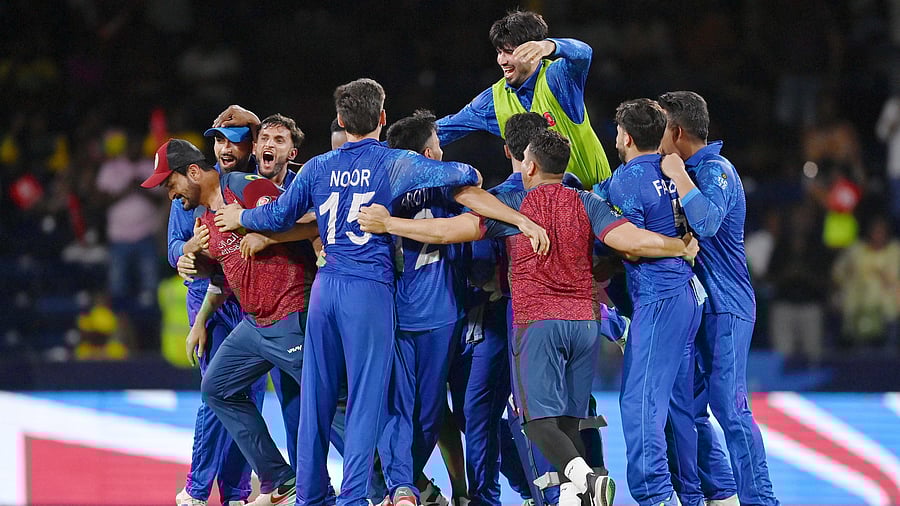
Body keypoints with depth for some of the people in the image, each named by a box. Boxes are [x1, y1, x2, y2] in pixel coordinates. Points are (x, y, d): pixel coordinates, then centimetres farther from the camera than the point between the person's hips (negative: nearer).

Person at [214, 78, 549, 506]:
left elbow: (279, 217, 18)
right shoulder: (395, 164, -1)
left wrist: (240, 218, 39)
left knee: (317, 395, 9)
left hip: (325, 286, 4)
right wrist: (522, 221, -8)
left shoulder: (319, 167, 9)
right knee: (366, 397, -2)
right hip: (370, 289, -4)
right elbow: (460, 182, -8)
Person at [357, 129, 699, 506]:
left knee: (540, 419, -5)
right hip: (583, 321, 4)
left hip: (536, 322, -4)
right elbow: (632, 241, -8)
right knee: (569, 418, 10)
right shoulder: (588, 205, 5)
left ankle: (583, 475, -30)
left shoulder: (512, 205, -1)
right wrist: (683, 247, 9)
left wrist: (388, 224, 4)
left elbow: (448, 230, -5)